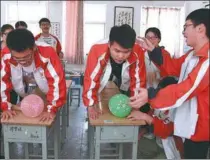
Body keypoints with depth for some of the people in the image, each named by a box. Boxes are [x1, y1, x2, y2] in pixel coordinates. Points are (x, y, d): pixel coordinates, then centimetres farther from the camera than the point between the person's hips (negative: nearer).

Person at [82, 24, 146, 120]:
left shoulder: (137, 53, -32)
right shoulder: (97, 51, -38)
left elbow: (138, 80, -20)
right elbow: (91, 79, -29)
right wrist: (91, 106, -25)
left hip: (124, 85, 2)